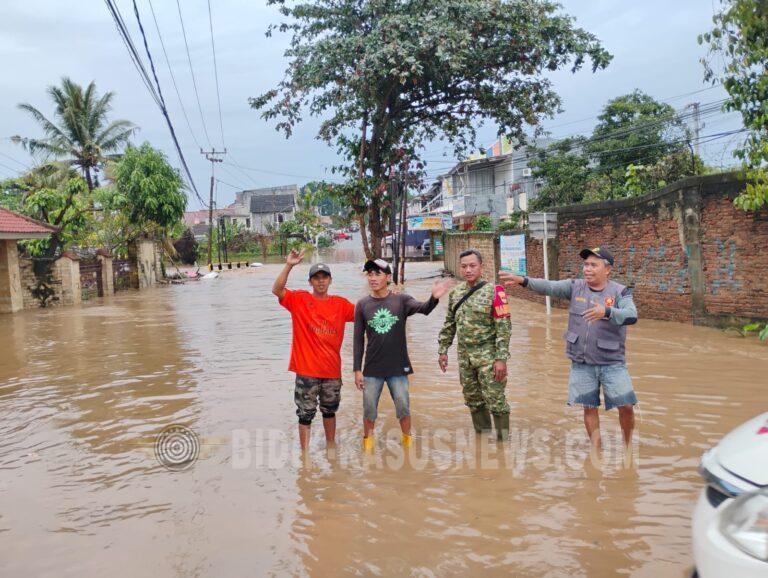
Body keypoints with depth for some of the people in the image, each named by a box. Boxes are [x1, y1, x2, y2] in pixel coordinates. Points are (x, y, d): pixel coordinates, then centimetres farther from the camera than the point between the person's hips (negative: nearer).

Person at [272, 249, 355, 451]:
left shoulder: (340, 304, 4)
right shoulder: (300, 300, -4)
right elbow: (277, 290, -17)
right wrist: (289, 266, -28)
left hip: (332, 369, 3)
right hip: (307, 369, -3)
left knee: (330, 410, 20)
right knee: (306, 413, 5)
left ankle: (331, 448, 37)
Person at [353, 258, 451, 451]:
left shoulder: (401, 300, -4)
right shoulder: (362, 305, -2)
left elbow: (423, 308, -23)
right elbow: (359, 339, 1)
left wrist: (434, 298, -46)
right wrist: (357, 369, -1)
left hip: (398, 367, -1)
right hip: (372, 369, 1)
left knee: (403, 408, 7)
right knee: (369, 410, 7)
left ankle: (407, 441, 28)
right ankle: (367, 443, 27)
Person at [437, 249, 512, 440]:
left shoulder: (493, 291, -11)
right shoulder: (455, 293, 6)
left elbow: (503, 327, -14)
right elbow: (449, 324, 14)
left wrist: (501, 359, -18)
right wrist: (442, 350, 11)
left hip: (488, 355, -6)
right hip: (464, 355, 6)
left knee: (495, 399, -2)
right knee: (473, 399, 15)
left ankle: (503, 439, 12)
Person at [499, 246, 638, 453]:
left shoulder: (620, 292, -7)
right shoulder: (575, 287, 0)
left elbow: (631, 316, -23)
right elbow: (549, 287, -13)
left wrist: (606, 311, -41)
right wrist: (523, 280, -30)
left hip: (612, 362, -2)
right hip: (581, 362, 2)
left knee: (626, 406, 0)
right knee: (589, 407, 9)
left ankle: (627, 444, 26)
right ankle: (597, 448, 25)